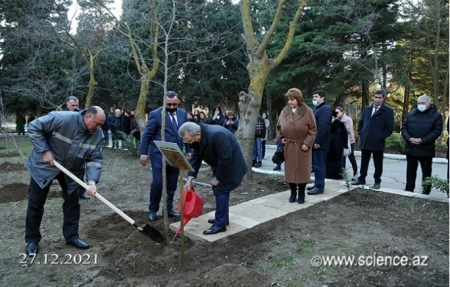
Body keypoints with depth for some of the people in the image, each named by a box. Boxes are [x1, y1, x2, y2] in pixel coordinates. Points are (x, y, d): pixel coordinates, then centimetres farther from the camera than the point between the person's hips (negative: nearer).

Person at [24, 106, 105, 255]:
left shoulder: (98, 134, -16)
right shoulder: (62, 119, -30)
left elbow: (95, 159, -14)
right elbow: (34, 127, -19)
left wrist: (92, 181, -28)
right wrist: (44, 151, -24)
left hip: (72, 170, 4)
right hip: (45, 165, -3)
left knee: (72, 202, 7)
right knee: (35, 204, 6)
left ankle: (72, 236, 23)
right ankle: (32, 240, 23)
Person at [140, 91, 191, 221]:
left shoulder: (183, 113, 6)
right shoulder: (155, 114, -8)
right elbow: (147, 135, -6)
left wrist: (188, 150, 9)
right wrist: (144, 153, -9)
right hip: (159, 156, -4)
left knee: (172, 185, 11)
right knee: (157, 184, 0)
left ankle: (169, 209, 25)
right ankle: (153, 210, 19)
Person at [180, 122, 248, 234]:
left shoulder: (216, 135, -35)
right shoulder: (197, 138, -9)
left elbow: (225, 160, -31)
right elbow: (195, 158, -5)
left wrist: (217, 178, -21)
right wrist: (190, 179, -12)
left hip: (230, 165, -8)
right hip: (219, 165, 8)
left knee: (221, 191, -9)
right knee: (219, 191, 14)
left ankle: (220, 224, 1)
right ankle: (222, 218, 29)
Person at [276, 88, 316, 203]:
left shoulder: (307, 111, -7)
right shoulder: (284, 111, 3)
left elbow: (313, 130, -5)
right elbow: (279, 127, 14)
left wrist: (307, 143, -13)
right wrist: (280, 138, -1)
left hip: (302, 147, -3)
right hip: (288, 147, 3)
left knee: (302, 170, 4)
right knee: (290, 170, 7)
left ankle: (301, 194, 18)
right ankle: (293, 193, 22)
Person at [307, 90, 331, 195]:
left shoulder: (325, 109, -11)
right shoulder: (317, 109, 21)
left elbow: (323, 127, -21)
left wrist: (317, 141, -23)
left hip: (319, 143, -10)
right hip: (315, 142, 10)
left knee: (319, 164, -6)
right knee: (316, 164, 14)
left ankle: (320, 187, -1)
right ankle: (318, 184, 23)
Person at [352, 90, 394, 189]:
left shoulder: (388, 111, -3)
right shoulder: (366, 109, 12)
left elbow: (389, 128, -7)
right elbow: (360, 123, 18)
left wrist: (380, 137, -12)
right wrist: (360, 134, 7)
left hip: (378, 143, -4)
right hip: (365, 142, 4)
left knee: (378, 164, 7)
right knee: (364, 162, 13)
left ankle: (377, 182, 17)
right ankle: (361, 179, 23)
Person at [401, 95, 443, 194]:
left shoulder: (436, 115, -1)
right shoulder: (411, 114, 10)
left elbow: (437, 131, -9)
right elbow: (404, 127, 6)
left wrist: (422, 140, -19)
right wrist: (409, 138, -12)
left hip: (426, 150, -3)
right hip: (411, 148, 4)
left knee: (426, 172, 6)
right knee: (410, 171, 11)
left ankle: (426, 192, 15)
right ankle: (409, 191, 21)